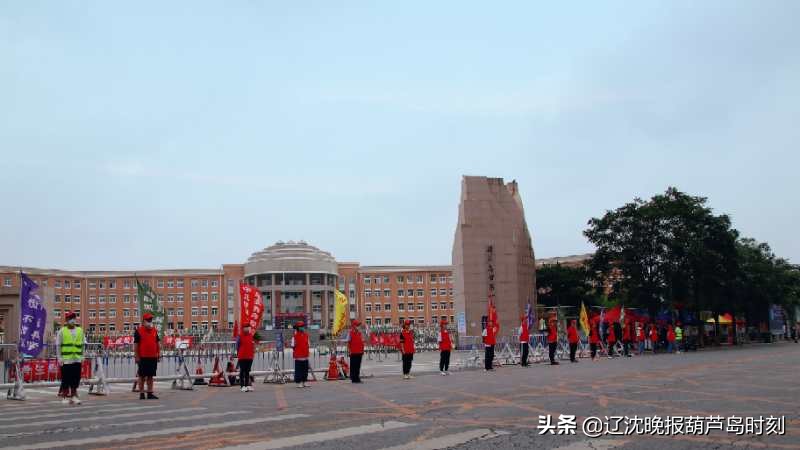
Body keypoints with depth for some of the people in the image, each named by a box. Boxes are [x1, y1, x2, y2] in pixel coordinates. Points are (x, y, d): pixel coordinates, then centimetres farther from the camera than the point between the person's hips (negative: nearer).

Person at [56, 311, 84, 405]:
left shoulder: (80, 330, 12)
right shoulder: (62, 331, 1)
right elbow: (58, 345, 0)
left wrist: (82, 356, 12)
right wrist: (59, 357, -7)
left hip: (77, 359, 3)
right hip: (66, 360, -3)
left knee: (76, 379, 5)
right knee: (66, 379, -1)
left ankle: (73, 395, 15)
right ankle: (65, 396, 9)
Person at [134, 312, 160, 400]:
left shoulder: (154, 331, 12)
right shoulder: (138, 331, -3)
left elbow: (157, 343, 17)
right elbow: (135, 345, -5)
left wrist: (158, 354, 11)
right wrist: (137, 357, -9)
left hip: (153, 357, 5)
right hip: (143, 357, -5)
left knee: (150, 376, 9)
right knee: (142, 376, 2)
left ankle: (150, 393, 14)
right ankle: (141, 394, 8)